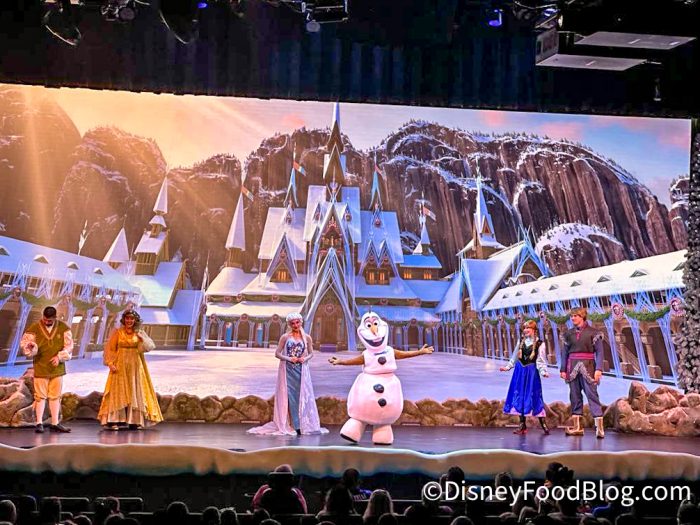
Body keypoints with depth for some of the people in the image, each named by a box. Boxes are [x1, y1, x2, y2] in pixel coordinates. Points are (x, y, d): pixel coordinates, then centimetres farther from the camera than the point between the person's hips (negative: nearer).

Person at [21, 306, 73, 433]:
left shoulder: (63, 328, 0)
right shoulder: (34, 328, -3)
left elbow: (68, 346, 1)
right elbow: (24, 343, -4)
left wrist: (60, 357, -13)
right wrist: (30, 347, -27)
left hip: (57, 368, 2)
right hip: (40, 368, -2)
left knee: (55, 396, 8)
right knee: (40, 396, 0)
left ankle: (55, 423, 15)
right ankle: (39, 423, 7)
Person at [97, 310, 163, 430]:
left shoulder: (140, 333, 6)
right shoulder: (117, 332, 2)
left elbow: (150, 346, -4)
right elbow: (109, 349, -1)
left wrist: (141, 338, -19)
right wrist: (110, 363, -12)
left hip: (135, 366, 2)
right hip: (120, 366, -2)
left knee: (135, 392, 3)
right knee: (118, 391, -5)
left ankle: (134, 421, 8)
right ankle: (112, 421, -7)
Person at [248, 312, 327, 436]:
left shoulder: (307, 337, 6)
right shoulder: (285, 337, 2)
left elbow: (311, 353, 11)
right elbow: (277, 353, 0)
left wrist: (305, 359, -10)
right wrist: (289, 359, -15)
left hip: (301, 369, 2)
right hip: (287, 370, -2)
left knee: (302, 396, 0)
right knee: (290, 396, -4)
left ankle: (303, 424, 4)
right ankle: (294, 425, -2)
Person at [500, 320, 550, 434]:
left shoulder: (539, 343, -4)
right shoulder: (521, 341, 9)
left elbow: (541, 361, -4)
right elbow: (514, 356, 17)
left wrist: (543, 372, -17)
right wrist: (508, 367, 15)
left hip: (532, 371, -4)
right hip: (520, 371, 5)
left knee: (534, 397, -6)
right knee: (519, 396, 3)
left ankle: (543, 424, 2)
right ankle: (522, 425, 10)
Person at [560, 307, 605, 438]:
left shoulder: (593, 332, -2)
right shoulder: (569, 333, 10)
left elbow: (599, 352, -4)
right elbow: (565, 352, 11)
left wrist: (599, 369, -13)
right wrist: (563, 369, 5)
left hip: (587, 367, -4)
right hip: (573, 367, 4)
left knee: (592, 395, -9)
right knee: (575, 395, 5)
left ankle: (599, 427, -12)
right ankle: (577, 427, 10)